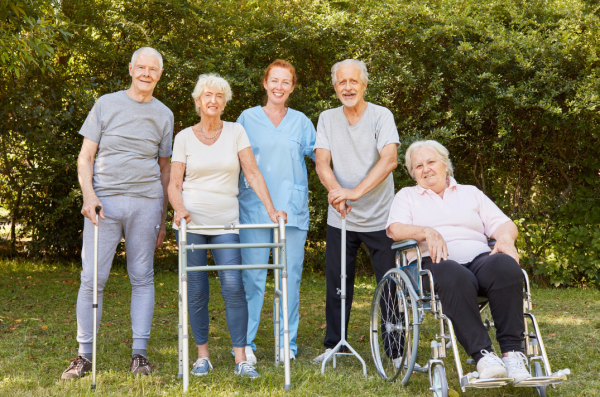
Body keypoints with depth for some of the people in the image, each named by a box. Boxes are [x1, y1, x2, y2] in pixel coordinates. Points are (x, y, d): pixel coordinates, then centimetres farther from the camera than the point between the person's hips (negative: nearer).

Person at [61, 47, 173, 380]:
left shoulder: (163, 115, 13)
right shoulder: (106, 104, 8)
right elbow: (85, 157, 6)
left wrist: (163, 218, 13)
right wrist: (88, 194, -10)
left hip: (145, 202, 1)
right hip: (104, 201, -1)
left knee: (142, 277, 3)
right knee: (92, 277, -3)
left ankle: (139, 353, 10)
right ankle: (85, 355, 6)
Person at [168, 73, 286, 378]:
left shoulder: (235, 132, 5)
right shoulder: (184, 137, 5)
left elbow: (253, 174, 1)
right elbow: (174, 184, 4)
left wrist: (271, 209, -9)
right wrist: (180, 209, -16)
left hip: (225, 223, 0)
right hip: (191, 222, 0)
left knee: (234, 287, -10)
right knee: (196, 291, 2)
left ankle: (241, 359, -5)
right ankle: (202, 355, 15)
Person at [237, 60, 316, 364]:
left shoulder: (300, 121, 14)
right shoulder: (247, 118, 10)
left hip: (293, 209, 2)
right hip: (254, 208, -2)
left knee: (290, 276, 2)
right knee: (252, 277, -6)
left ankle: (287, 343, 12)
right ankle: (245, 343, 2)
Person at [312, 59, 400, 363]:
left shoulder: (381, 116, -5)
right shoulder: (327, 119, 5)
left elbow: (389, 159, -19)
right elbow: (322, 163, -5)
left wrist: (356, 192, -30)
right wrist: (336, 191, -26)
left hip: (379, 218, -3)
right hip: (340, 219, 3)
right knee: (336, 284, 8)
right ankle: (333, 345, 22)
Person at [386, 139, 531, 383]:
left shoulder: (471, 192, 30)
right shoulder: (407, 196, 25)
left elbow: (504, 224, 18)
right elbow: (395, 229, 4)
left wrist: (505, 238, -6)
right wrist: (426, 232, -15)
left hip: (479, 258, 3)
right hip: (435, 262, -2)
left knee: (506, 266, -34)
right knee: (457, 279, -40)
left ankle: (512, 351, -33)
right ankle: (482, 354, -40)